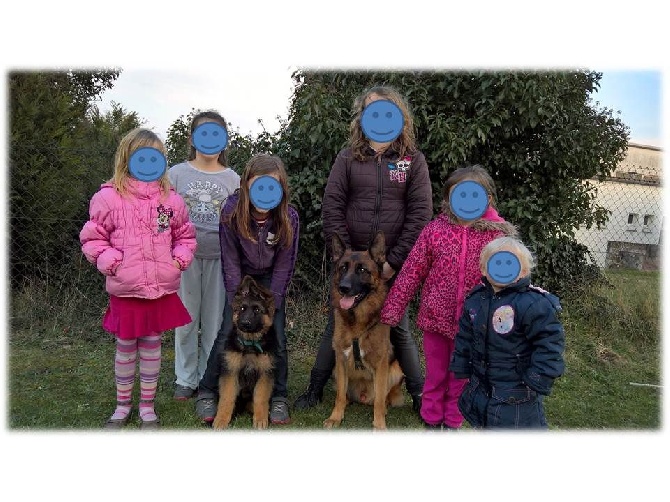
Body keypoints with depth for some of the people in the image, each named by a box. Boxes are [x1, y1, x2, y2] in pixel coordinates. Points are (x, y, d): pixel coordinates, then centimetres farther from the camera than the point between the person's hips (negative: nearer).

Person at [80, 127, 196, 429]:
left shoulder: (171, 200, 3)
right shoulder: (110, 198, -5)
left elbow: (185, 235, 16)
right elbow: (92, 238, 1)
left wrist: (180, 258, -1)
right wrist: (109, 260, -12)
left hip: (161, 289, 2)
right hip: (125, 290, -2)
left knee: (152, 345, 12)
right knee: (125, 346, 11)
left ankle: (147, 406, 26)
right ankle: (122, 405, 29)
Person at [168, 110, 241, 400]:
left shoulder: (232, 179, 6)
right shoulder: (177, 173, 4)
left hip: (219, 256, 1)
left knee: (214, 319, 7)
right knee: (186, 318, 6)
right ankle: (185, 379, 20)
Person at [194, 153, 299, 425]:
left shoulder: (289, 217, -23)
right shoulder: (232, 212, -24)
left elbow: (284, 265, -14)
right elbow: (231, 260, -16)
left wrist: (270, 304, -17)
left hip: (270, 279, 1)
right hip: (241, 278, 0)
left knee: (277, 336, -8)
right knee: (227, 333, -8)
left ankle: (279, 398, 8)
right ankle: (207, 392, 9)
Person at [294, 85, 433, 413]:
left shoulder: (413, 160, 1)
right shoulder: (348, 158, 3)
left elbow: (420, 213, -5)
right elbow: (332, 205, -1)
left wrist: (394, 262, -10)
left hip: (394, 265, -1)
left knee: (399, 329, 9)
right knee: (337, 325, 9)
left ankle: (418, 393, 23)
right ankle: (316, 388, 23)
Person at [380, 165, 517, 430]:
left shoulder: (498, 234, -8)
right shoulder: (435, 229, -6)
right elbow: (411, 271, -4)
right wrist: (392, 308, -3)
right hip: (435, 317, 1)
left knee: (461, 377, 16)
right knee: (435, 374, 17)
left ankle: (453, 422, 36)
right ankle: (432, 420, 36)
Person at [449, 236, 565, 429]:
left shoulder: (535, 304, -22)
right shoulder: (475, 299, 0)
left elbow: (550, 345, -21)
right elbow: (465, 336, 11)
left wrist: (537, 382, -20)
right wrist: (462, 368, 11)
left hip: (517, 395, -7)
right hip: (481, 385, 7)